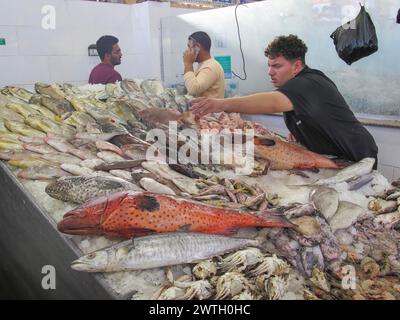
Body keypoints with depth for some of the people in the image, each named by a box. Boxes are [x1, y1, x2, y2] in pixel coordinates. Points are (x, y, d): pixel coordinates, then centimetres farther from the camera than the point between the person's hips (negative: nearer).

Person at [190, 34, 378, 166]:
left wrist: (223, 104, -62)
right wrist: (297, 129, -6)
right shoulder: (297, 85, 2)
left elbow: (272, 103, -50)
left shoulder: (309, 84, -30)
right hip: (329, 157, 9)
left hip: (357, 158, -9)